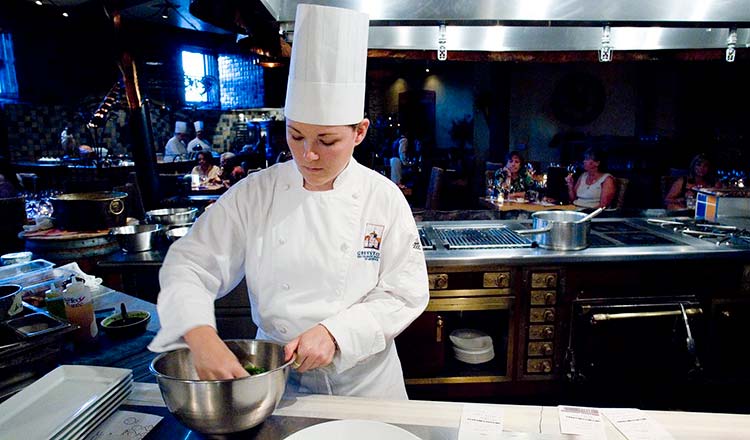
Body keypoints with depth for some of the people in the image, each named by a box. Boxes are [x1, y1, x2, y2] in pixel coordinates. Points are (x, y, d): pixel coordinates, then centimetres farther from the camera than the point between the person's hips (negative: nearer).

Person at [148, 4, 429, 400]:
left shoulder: (383, 197, -13)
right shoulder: (255, 193, -9)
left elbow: (405, 294, -11)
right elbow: (190, 266, -10)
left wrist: (335, 332, -25)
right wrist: (200, 334, -29)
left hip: (363, 380, -1)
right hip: (276, 380, 2)